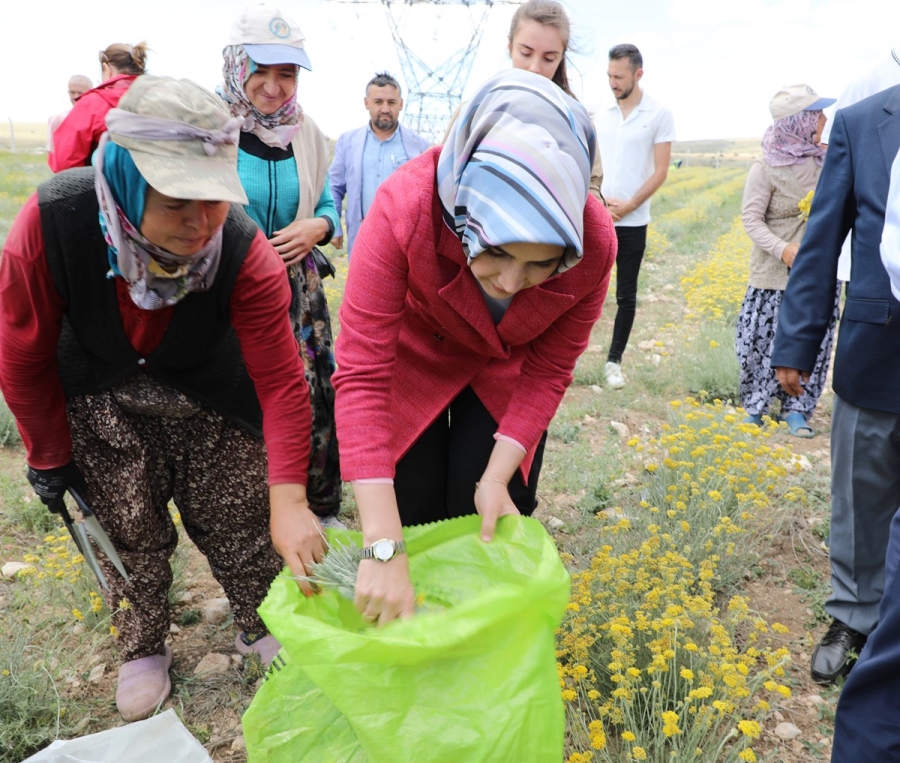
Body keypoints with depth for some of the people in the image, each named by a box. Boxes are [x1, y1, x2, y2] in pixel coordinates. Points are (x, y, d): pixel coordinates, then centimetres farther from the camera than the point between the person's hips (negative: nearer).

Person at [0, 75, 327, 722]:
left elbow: (282, 382, -29)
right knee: (130, 535, 10)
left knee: (240, 523, 7)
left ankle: (262, 630, 35)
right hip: (100, 400, 1)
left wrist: (289, 500, -36)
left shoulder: (246, 253, -31)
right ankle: (143, 650, 37)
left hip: (210, 399, 0)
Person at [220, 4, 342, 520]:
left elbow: (327, 203, 15)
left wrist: (317, 227, -7)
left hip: (299, 292, 4)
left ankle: (322, 512, 27)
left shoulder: (306, 133, 5)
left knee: (315, 405, 6)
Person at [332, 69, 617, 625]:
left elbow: (548, 371, -16)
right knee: (413, 518, 3)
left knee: (497, 522, 2)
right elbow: (362, 373, -40)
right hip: (414, 361, -1)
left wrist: (497, 476, -23)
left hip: (505, 374, 2)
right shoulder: (407, 208, -39)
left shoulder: (596, 241, -31)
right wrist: (383, 548, -44)